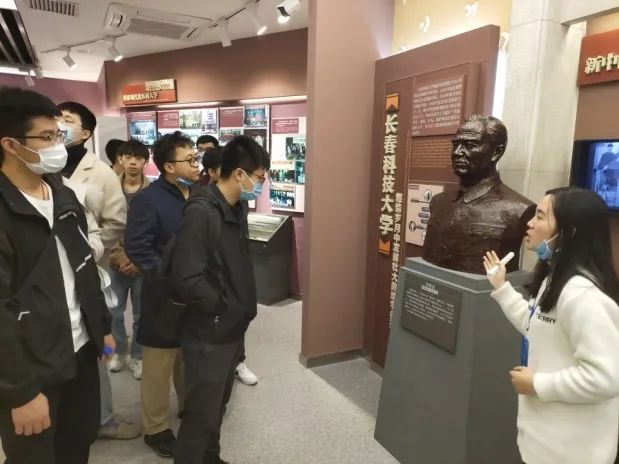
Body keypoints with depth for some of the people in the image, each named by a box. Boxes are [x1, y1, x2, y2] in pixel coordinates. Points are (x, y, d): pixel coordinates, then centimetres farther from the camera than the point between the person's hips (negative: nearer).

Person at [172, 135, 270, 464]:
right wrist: (224, 306, -14)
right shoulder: (200, 212, -22)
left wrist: (242, 307, 4)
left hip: (233, 329, 8)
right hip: (209, 334, -8)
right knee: (201, 414, 8)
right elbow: (186, 279, -27)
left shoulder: (237, 208, 5)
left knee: (217, 406, 24)